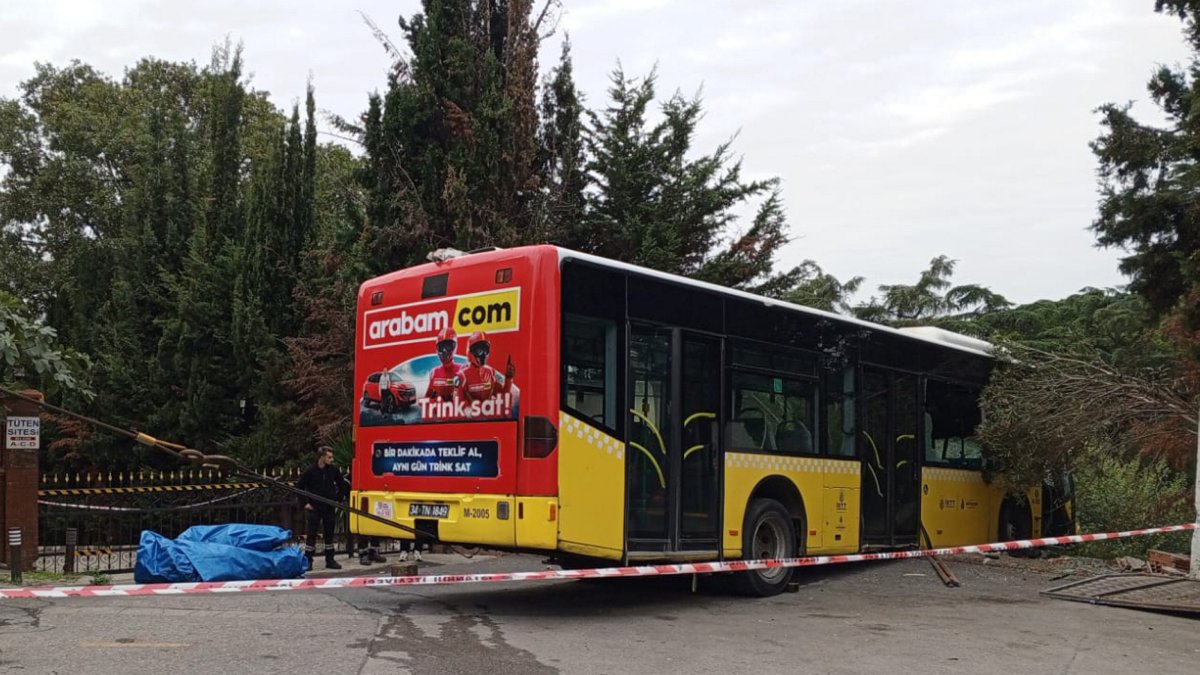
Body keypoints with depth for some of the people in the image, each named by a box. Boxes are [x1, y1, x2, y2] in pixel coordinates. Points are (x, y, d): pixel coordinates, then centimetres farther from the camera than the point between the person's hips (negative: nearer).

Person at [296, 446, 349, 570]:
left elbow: (343, 485, 14)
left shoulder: (333, 470, 0)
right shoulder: (310, 471, -8)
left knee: (329, 534, 9)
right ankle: (308, 561, 3)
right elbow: (299, 487, 0)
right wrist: (305, 503, -2)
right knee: (312, 534, -2)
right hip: (314, 508, -3)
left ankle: (330, 560, 17)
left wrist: (338, 500, 8)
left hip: (329, 508, 3)